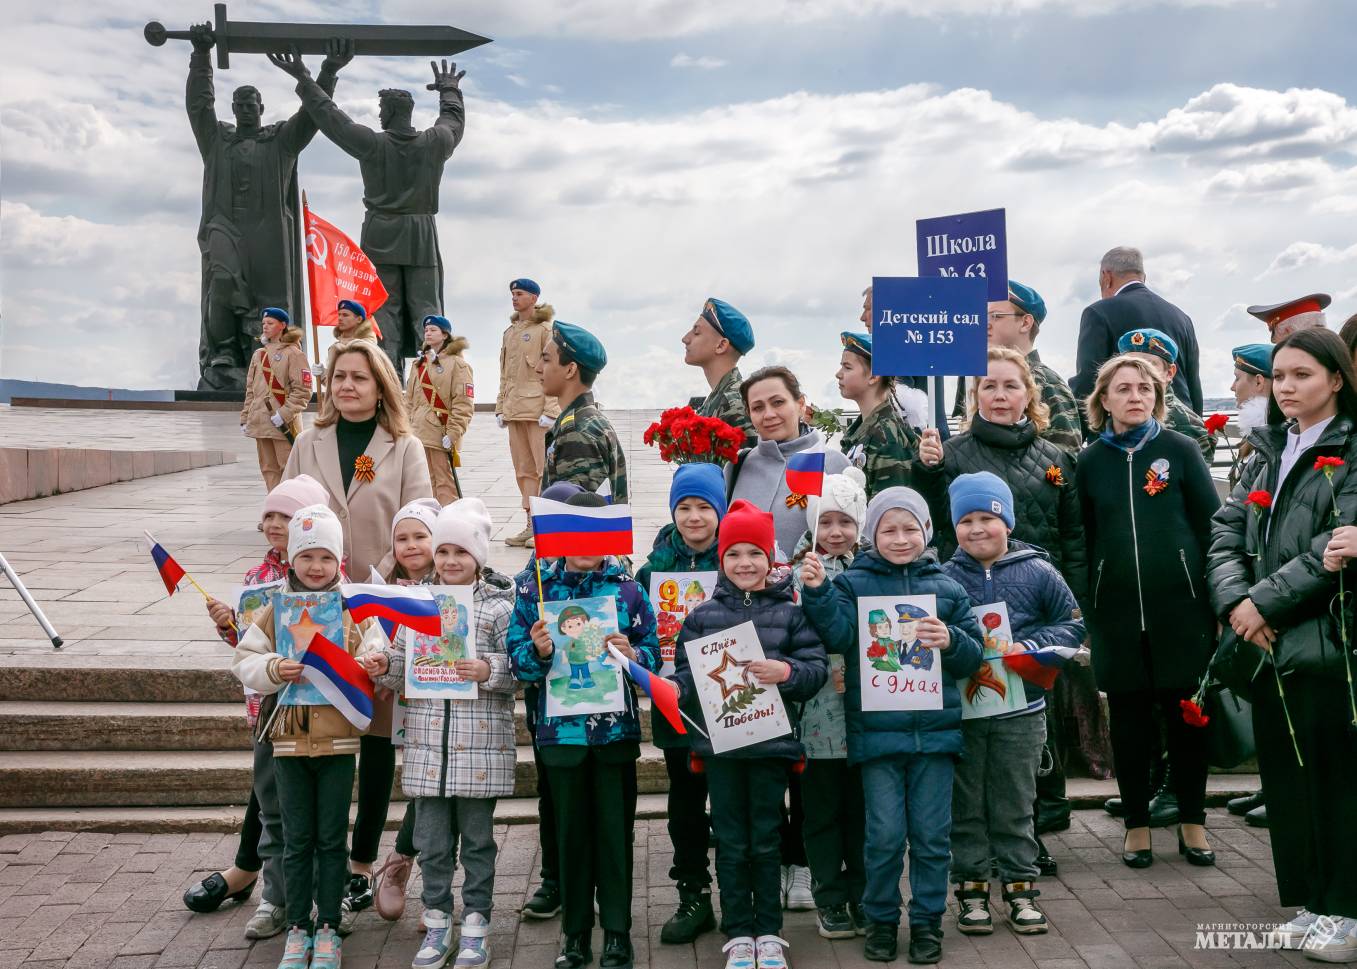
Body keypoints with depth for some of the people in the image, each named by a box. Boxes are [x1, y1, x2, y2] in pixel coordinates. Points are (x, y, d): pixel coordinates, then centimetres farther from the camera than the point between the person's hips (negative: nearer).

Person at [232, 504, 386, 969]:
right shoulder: (275, 610, 1)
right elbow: (245, 663, -2)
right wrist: (274, 670, -21)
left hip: (338, 739, -1)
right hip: (289, 739, 1)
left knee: (332, 839, 8)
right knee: (296, 839, 10)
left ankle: (328, 927, 20)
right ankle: (298, 927, 22)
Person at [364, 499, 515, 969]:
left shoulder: (498, 607, -3)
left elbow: (517, 666, -7)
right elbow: (402, 668, 14)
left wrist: (489, 671, -25)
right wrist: (384, 666, -7)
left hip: (480, 747, -3)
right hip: (428, 745, 4)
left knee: (477, 838, 8)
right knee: (432, 840, 11)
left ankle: (476, 926, 20)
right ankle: (436, 925, 24)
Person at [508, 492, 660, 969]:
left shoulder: (627, 588, 1)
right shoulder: (534, 589, 2)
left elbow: (654, 652, 2)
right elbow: (517, 660, 0)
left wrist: (632, 655, -19)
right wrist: (537, 652, -20)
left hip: (616, 728, -1)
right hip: (561, 728, 1)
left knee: (615, 830, 5)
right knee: (571, 831, 10)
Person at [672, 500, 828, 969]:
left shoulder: (791, 613, 0)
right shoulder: (703, 615, 5)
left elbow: (817, 668, -5)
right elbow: (682, 671, 5)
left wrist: (786, 672, -23)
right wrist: (700, 686, -16)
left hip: (771, 740, -1)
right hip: (718, 741, 1)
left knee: (766, 841, 8)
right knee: (730, 842, 8)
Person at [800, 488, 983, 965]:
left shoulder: (946, 588, 7)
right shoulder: (853, 583, 2)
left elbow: (974, 657, 7)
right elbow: (839, 636, -13)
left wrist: (951, 641, -13)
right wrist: (817, 591, -26)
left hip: (935, 729, 2)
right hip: (876, 730, -2)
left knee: (931, 834, 8)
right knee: (884, 835, 2)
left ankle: (927, 920, 23)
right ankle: (881, 919, 21)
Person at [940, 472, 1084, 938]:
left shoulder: (1037, 572, -2)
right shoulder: (944, 577, -3)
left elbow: (1072, 625, 1)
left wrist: (1027, 647, -13)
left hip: (1020, 711, 0)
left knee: (1015, 805, 10)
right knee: (967, 806, 9)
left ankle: (1020, 888, 22)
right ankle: (971, 889, 20)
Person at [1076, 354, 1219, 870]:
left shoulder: (1180, 450, 2)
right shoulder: (1091, 461, 6)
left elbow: (1212, 523, 2)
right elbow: (1083, 539, 8)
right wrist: (1084, 611, 5)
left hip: (1181, 605, -1)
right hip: (1117, 612, 1)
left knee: (1186, 713, 6)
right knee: (1129, 717, 7)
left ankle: (1192, 822, 20)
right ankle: (1137, 824, 19)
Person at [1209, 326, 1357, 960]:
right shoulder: (1269, 452, 16)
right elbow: (1226, 531, 8)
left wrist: (1264, 600, -14)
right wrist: (1235, 600, -9)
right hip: (1269, 646, 6)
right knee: (1286, 775, 10)